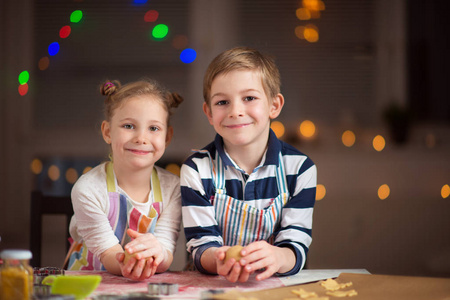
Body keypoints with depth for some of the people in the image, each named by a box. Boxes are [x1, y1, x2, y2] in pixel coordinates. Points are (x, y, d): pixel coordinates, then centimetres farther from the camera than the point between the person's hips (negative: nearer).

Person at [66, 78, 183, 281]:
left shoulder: (172, 188, -3)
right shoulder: (87, 189, -10)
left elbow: (166, 256, -11)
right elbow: (107, 252, -15)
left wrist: (158, 253, -33)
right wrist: (125, 264, -37)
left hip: (148, 287, 2)